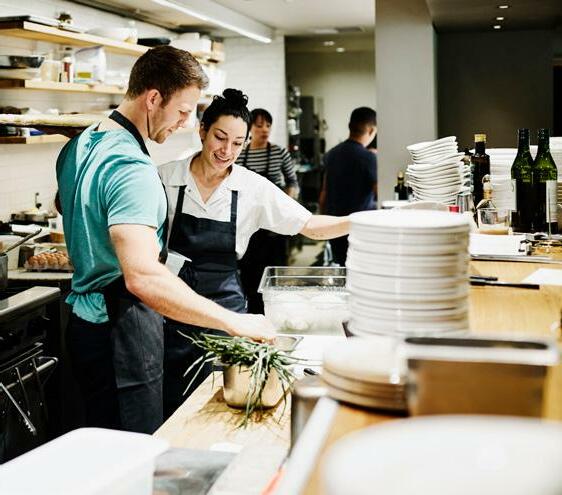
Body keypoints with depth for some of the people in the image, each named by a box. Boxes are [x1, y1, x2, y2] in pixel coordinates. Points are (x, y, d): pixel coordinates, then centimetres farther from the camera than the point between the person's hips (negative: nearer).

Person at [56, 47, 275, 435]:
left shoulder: (80, 145, 7)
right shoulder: (131, 167, -25)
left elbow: (67, 205, 29)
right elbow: (143, 278, -37)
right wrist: (235, 322, -36)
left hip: (85, 320, 10)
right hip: (123, 328, -10)